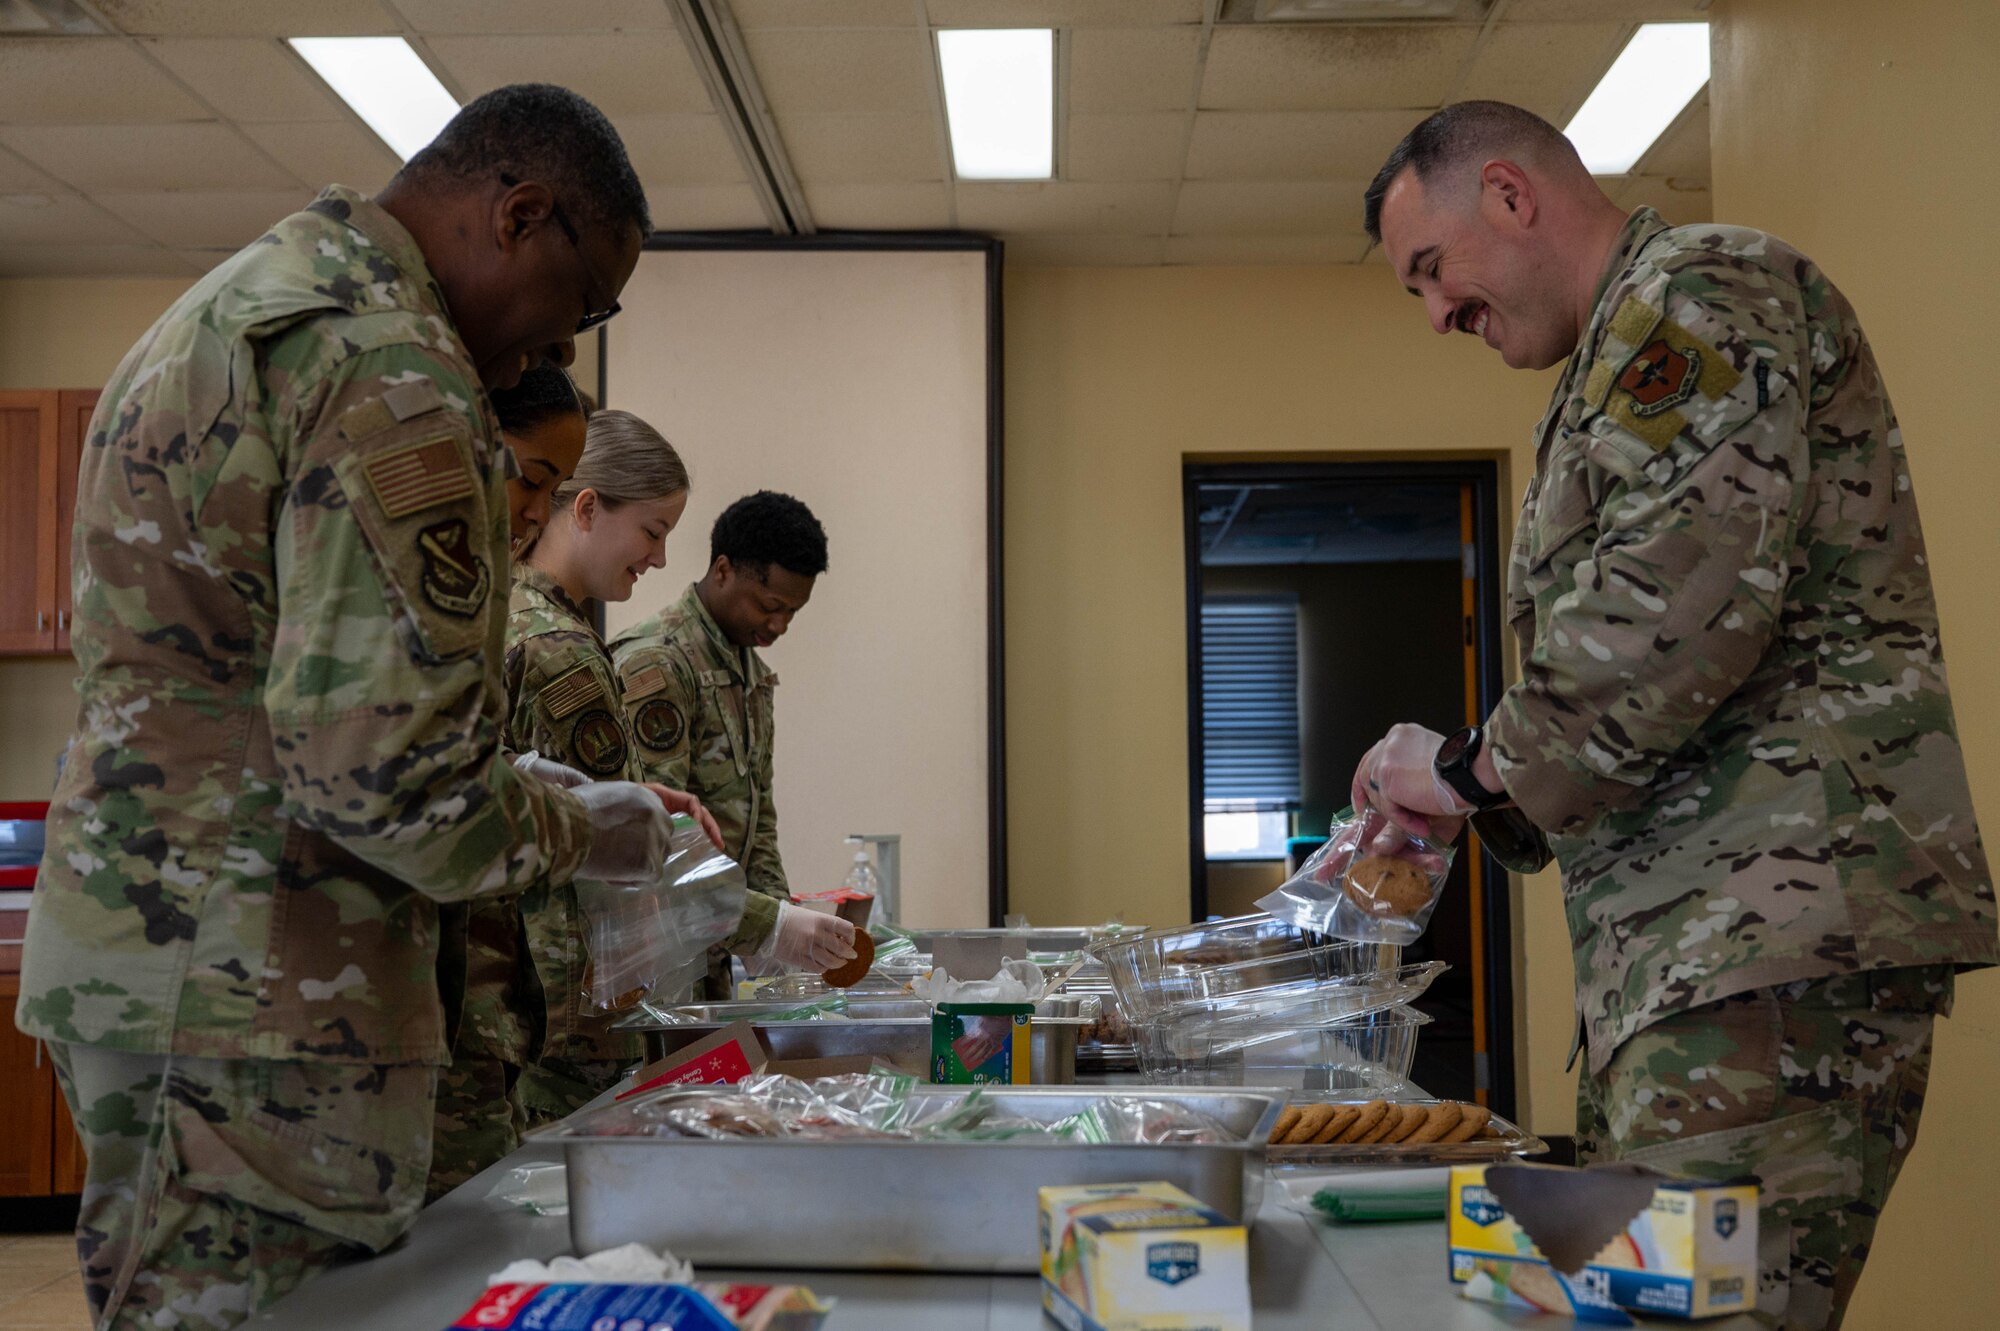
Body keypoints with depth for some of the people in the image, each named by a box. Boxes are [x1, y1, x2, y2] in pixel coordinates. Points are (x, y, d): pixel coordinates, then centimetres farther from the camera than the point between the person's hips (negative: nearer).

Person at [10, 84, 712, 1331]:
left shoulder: (222, 311, 17)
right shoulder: (388, 369, -16)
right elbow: (385, 761, -24)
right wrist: (581, 834, -5)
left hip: (121, 947, 10)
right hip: (260, 992, -10)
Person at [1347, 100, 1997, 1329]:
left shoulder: (1696, 287, -4)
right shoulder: (1634, 351, 26)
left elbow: (1686, 593, -20)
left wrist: (1480, 768, -9)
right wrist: (1475, 786, 15)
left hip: (1773, 919, -10)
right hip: (1696, 945, 10)